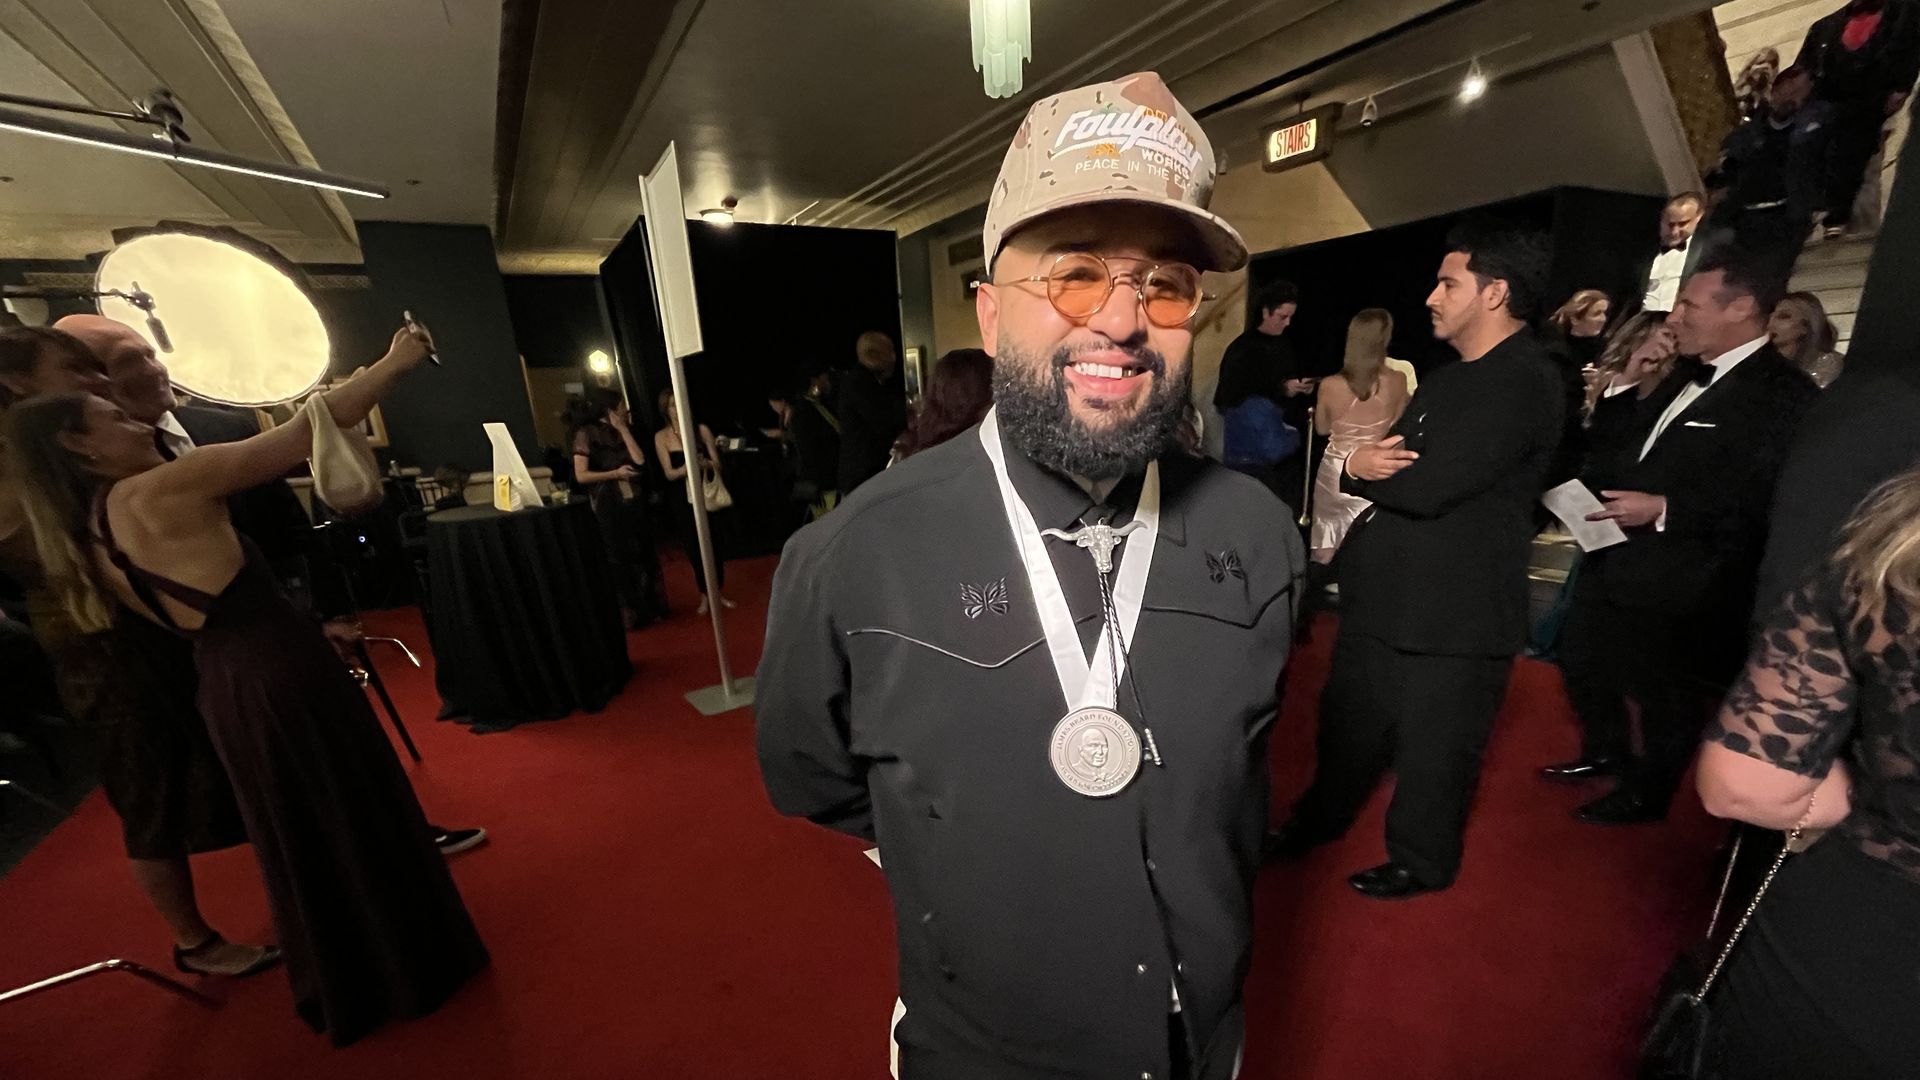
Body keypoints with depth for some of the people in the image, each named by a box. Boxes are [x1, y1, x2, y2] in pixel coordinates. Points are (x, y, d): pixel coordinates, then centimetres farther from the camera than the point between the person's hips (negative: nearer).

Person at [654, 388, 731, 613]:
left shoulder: (702, 429, -2)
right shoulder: (661, 437, -3)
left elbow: (717, 464, -4)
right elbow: (669, 474, -7)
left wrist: (705, 463, -27)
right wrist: (686, 468, -27)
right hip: (685, 499, 0)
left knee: (715, 544, 7)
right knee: (695, 547, 5)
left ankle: (719, 593, 23)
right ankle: (705, 596, 20)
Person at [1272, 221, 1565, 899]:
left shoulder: (1525, 383, -16)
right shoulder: (1447, 379, 15)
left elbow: (1428, 486, -26)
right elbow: (1392, 470, 11)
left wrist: (1364, 465, -7)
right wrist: (1363, 466, -12)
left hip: (1453, 614, -9)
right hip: (1383, 597, 9)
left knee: (1433, 749, 12)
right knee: (1347, 722, 22)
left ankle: (1421, 862, 36)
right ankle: (1321, 818, 45)